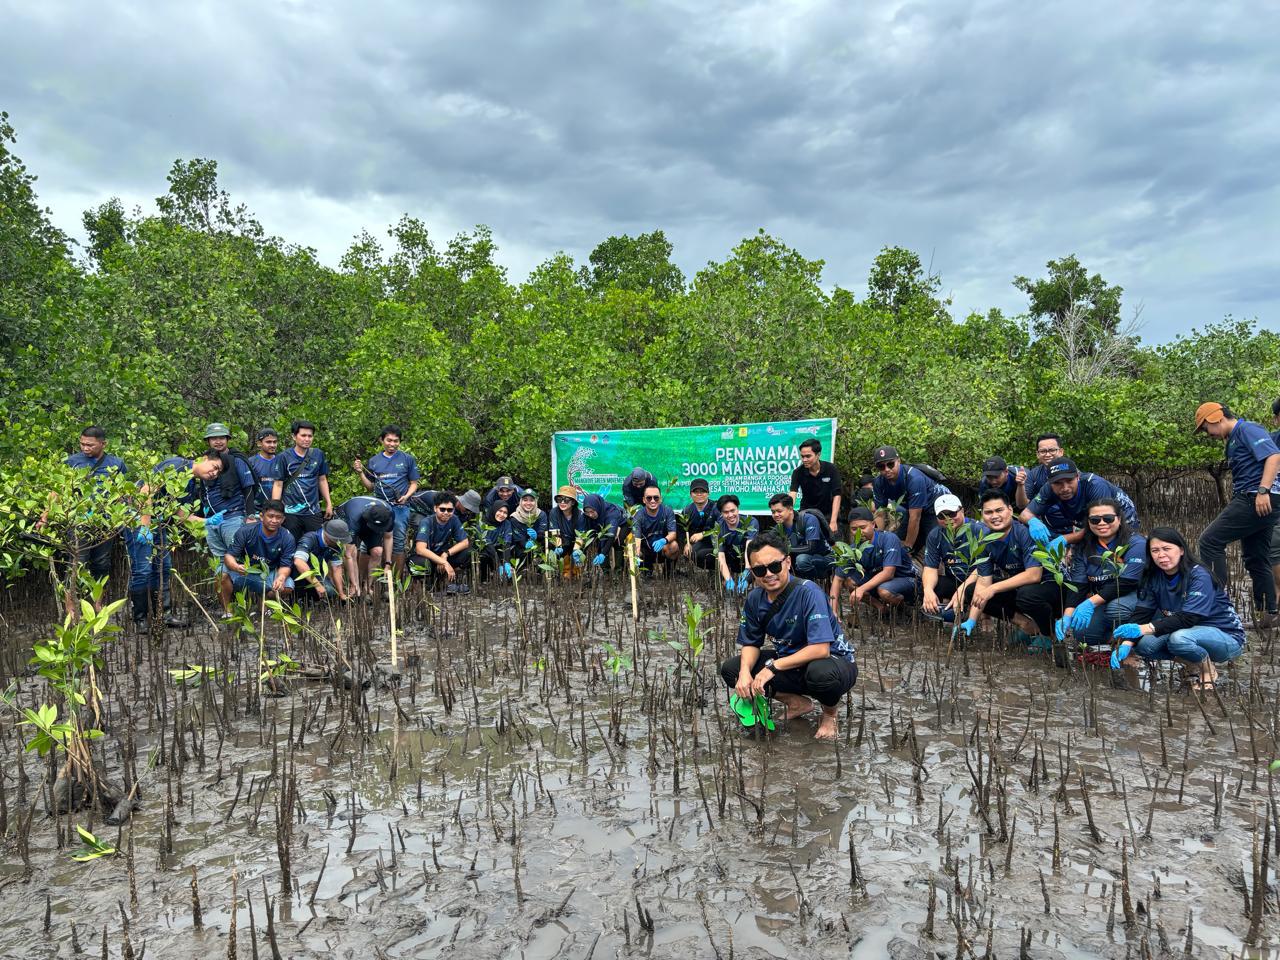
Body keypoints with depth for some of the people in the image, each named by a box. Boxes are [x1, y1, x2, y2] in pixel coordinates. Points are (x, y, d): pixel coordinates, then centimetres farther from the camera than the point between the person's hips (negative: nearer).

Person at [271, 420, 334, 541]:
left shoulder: (318, 455, 6)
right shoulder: (284, 457, -2)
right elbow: (278, 485, -2)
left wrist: (329, 504, 11)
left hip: (313, 512, 2)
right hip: (291, 512, -2)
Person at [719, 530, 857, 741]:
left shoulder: (808, 592, -27)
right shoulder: (754, 599, -7)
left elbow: (820, 649, -32)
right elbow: (751, 644, 3)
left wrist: (773, 666, -29)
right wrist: (745, 672, -20)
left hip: (835, 661, -6)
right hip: (789, 661, 6)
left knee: (821, 672, -42)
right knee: (730, 669, -7)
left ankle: (829, 714, -4)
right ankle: (797, 703, 4)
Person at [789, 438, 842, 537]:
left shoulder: (830, 469, -14)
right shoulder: (798, 472, -13)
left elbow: (836, 496, -16)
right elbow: (792, 494, -26)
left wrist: (833, 522, -25)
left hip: (828, 513, 0)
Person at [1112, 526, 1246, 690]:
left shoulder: (1199, 576, -21)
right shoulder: (1154, 577, -3)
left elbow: (1187, 619, -31)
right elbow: (1141, 613, -11)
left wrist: (1144, 628, -41)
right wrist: (1126, 645, -28)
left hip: (1226, 637, -6)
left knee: (1179, 638, -37)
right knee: (1142, 643, -21)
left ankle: (1208, 670, -6)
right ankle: (1195, 664, 1)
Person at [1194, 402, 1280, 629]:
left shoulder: (1247, 429, -5)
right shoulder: (1234, 440, 24)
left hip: (1260, 501, -11)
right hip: (1255, 503, 11)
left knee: (1210, 540, -14)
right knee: (1256, 559, 13)